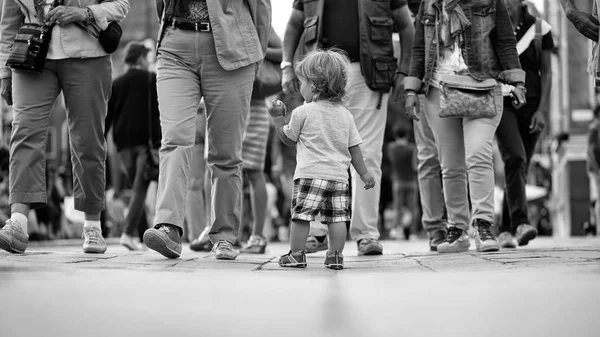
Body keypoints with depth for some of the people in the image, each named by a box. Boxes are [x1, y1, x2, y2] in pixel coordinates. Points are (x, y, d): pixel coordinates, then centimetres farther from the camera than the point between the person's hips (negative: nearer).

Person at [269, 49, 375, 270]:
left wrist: (278, 118, 21)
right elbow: (354, 148, 12)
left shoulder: (302, 113, -4)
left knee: (301, 215, 0)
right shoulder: (345, 114, 10)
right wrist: (364, 172, 19)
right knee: (337, 218, 5)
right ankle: (336, 256, 5)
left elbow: (288, 139, 8)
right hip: (339, 175, 5)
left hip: (310, 174, -4)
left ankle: (296, 254, 2)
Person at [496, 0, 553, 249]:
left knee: (521, 167, 4)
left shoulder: (540, 29, 5)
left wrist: (542, 109, -5)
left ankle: (505, 230, 14)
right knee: (514, 158, -21)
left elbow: (547, 72, 4)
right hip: (502, 104, -2)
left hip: (531, 104, 2)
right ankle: (520, 223, -30)